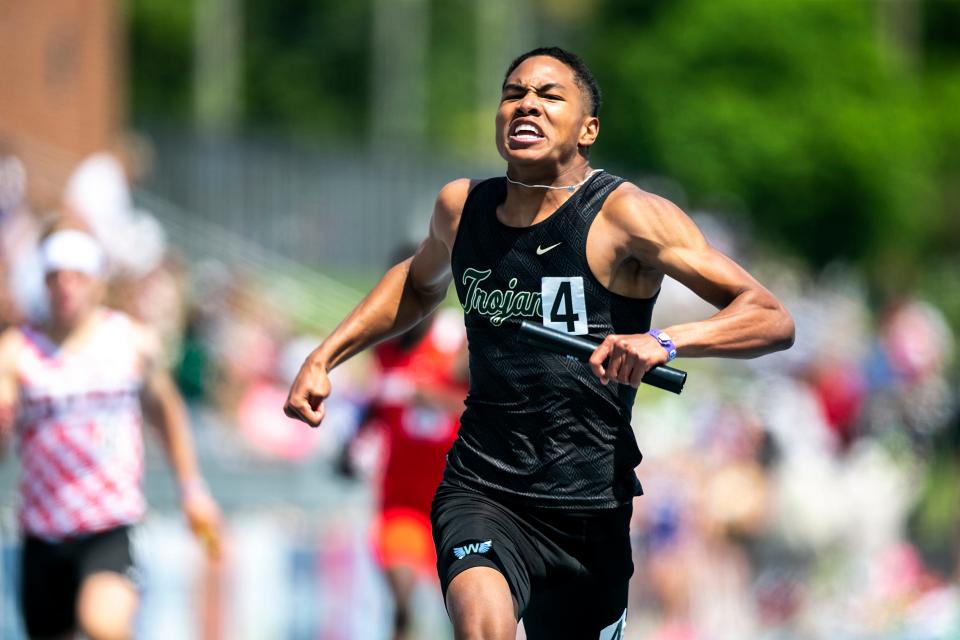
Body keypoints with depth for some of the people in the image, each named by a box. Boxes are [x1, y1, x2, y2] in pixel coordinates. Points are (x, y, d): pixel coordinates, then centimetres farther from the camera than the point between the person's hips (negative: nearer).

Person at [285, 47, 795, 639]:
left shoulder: (625, 216, -9)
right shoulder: (461, 207, 6)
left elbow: (773, 319, -14)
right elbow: (420, 284, 32)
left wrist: (663, 342, -30)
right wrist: (323, 358, 21)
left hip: (589, 507, -1)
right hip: (481, 489, 1)